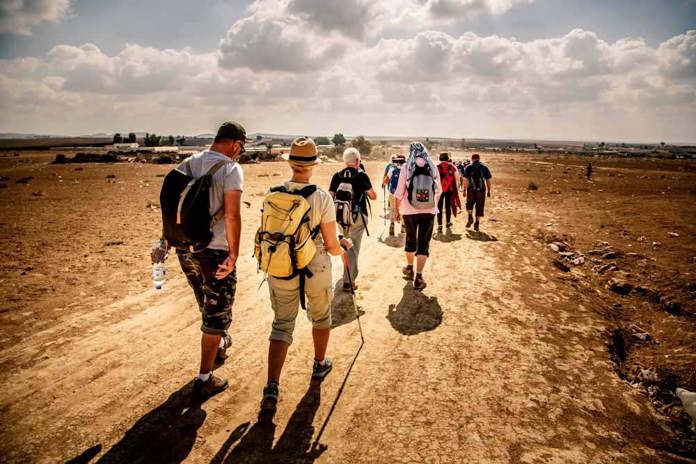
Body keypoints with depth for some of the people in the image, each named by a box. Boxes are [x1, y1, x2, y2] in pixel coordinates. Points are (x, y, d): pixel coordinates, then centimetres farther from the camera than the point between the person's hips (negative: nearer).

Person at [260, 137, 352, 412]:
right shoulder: (322, 198, -16)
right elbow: (331, 246, -13)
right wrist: (343, 245, 10)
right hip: (315, 271, -2)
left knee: (281, 326, 11)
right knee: (321, 317, 24)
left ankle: (272, 388, 1)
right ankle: (320, 365, 44)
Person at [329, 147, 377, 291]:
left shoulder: (337, 176, 1)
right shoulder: (361, 175, -8)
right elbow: (373, 196, 0)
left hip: (340, 217, 4)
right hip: (357, 217, -4)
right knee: (353, 248, 1)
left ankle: (347, 271, 41)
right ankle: (348, 281, -2)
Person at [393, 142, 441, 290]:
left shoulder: (406, 167, -6)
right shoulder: (433, 167, -1)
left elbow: (399, 192, -6)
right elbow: (438, 191, 9)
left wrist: (397, 209, 5)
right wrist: (435, 205, 26)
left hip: (409, 210, 0)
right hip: (429, 211, 0)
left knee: (411, 239, 20)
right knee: (424, 243, 5)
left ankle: (409, 268, 38)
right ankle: (418, 277, 0)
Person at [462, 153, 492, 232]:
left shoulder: (468, 167, 1)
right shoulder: (485, 167, 6)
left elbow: (466, 180, -5)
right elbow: (488, 180, 6)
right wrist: (489, 191, 13)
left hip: (471, 190, -1)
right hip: (481, 190, 1)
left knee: (469, 204, 20)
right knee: (479, 207, 8)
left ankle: (470, 217, -2)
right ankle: (477, 224, 6)